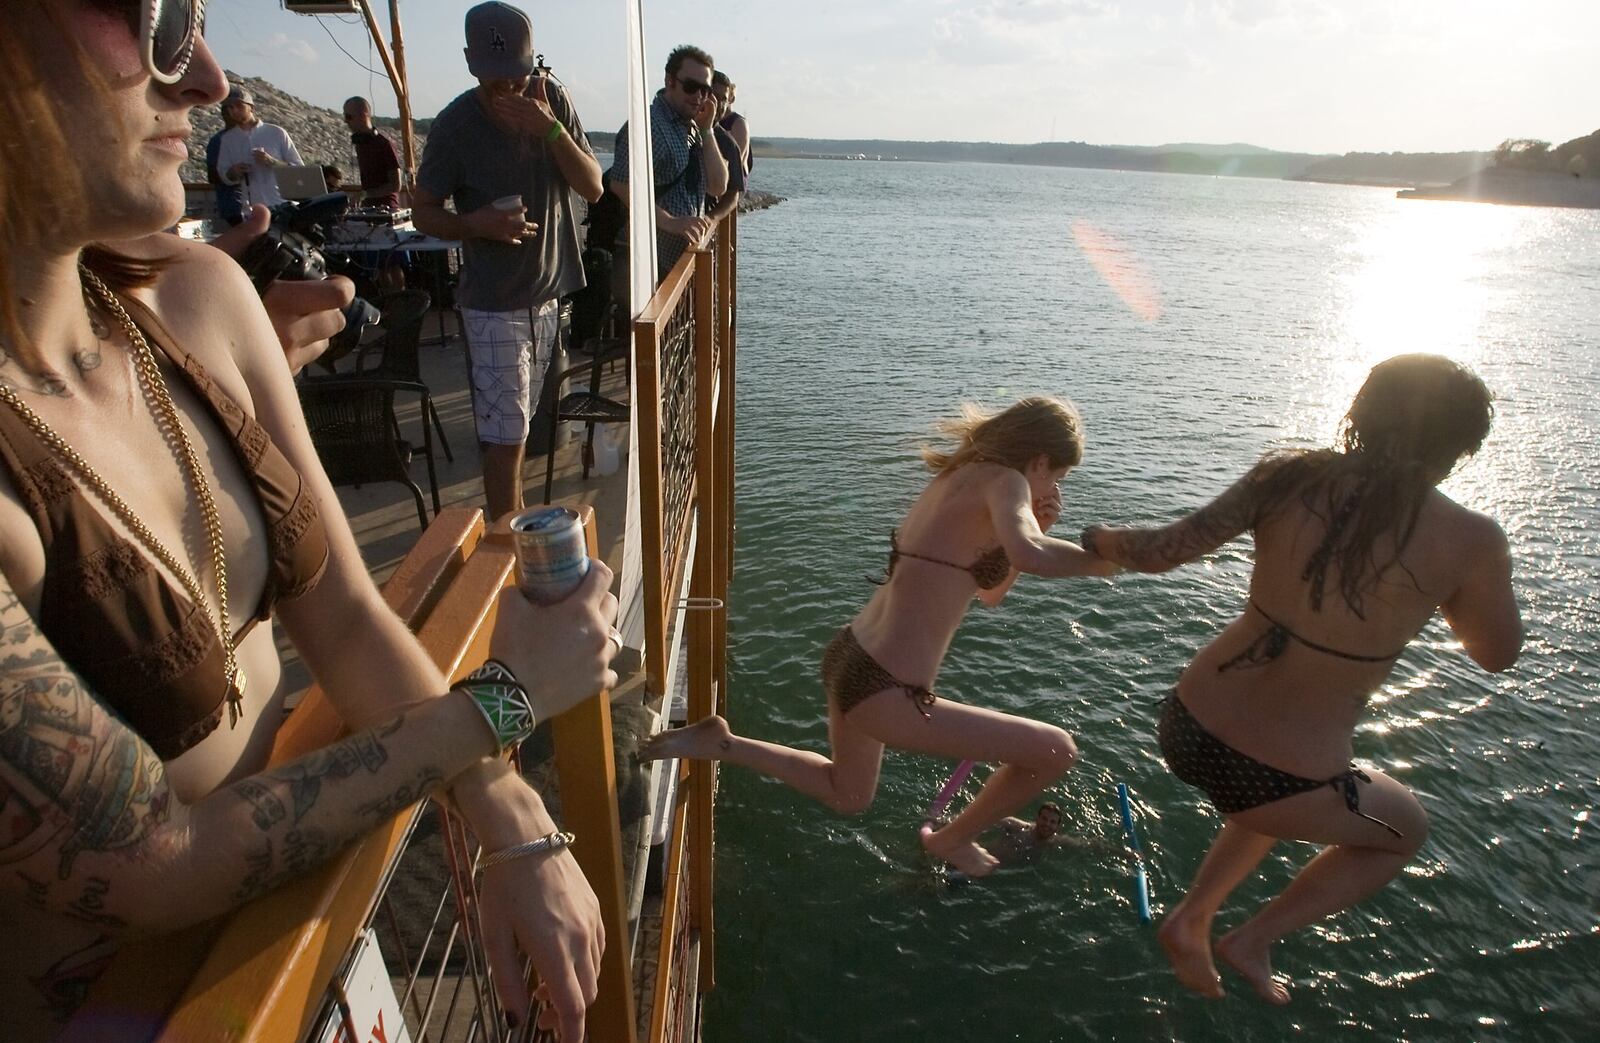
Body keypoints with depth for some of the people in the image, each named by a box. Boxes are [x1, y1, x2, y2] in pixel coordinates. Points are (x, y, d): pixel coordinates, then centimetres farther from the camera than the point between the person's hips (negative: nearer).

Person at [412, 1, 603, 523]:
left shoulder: (551, 99, -2)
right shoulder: (456, 123, -12)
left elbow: (593, 187, -6)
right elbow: (423, 211, -5)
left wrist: (551, 130, -22)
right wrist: (476, 223, -25)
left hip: (548, 291, 5)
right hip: (494, 302, -4)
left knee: (517, 423, 19)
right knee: (505, 435, -8)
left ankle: (514, 520, 37)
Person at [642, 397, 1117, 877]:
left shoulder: (956, 478, 13)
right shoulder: (1003, 481, -13)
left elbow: (990, 590, 21)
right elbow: (1028, 556, -36)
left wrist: (1036, 526, 9)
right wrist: (1109, 558, -17)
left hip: (848, 658, 10)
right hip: (887, 694, -9)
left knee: (846, 796, 36)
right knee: (1055, 752, 6)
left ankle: (719, 744, 26)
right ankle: (950, 841, 27)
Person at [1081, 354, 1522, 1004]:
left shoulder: (1292, 475, -6)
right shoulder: (1468, 540, -12)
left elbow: (1163, 551, -6)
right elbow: (1497, 654, 6)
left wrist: (1099, 540, 13)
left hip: (1186, 727, 4)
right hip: (1277, 782, -4)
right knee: (1405, 830, 32)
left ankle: (1191, 919, 30)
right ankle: (1252, 941, 23)